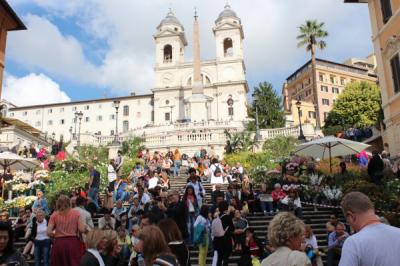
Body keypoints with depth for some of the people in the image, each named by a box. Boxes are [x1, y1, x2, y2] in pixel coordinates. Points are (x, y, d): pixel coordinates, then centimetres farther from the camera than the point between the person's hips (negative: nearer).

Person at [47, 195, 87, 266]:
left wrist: (56, 235, 16)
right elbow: (82, 229, -7)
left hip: (58, 243, 2)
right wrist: (85, 226, 13)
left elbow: (49, 232, -2)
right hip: (73, 242, -1)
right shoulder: (76, 213, 1)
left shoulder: (54, 215, 5)